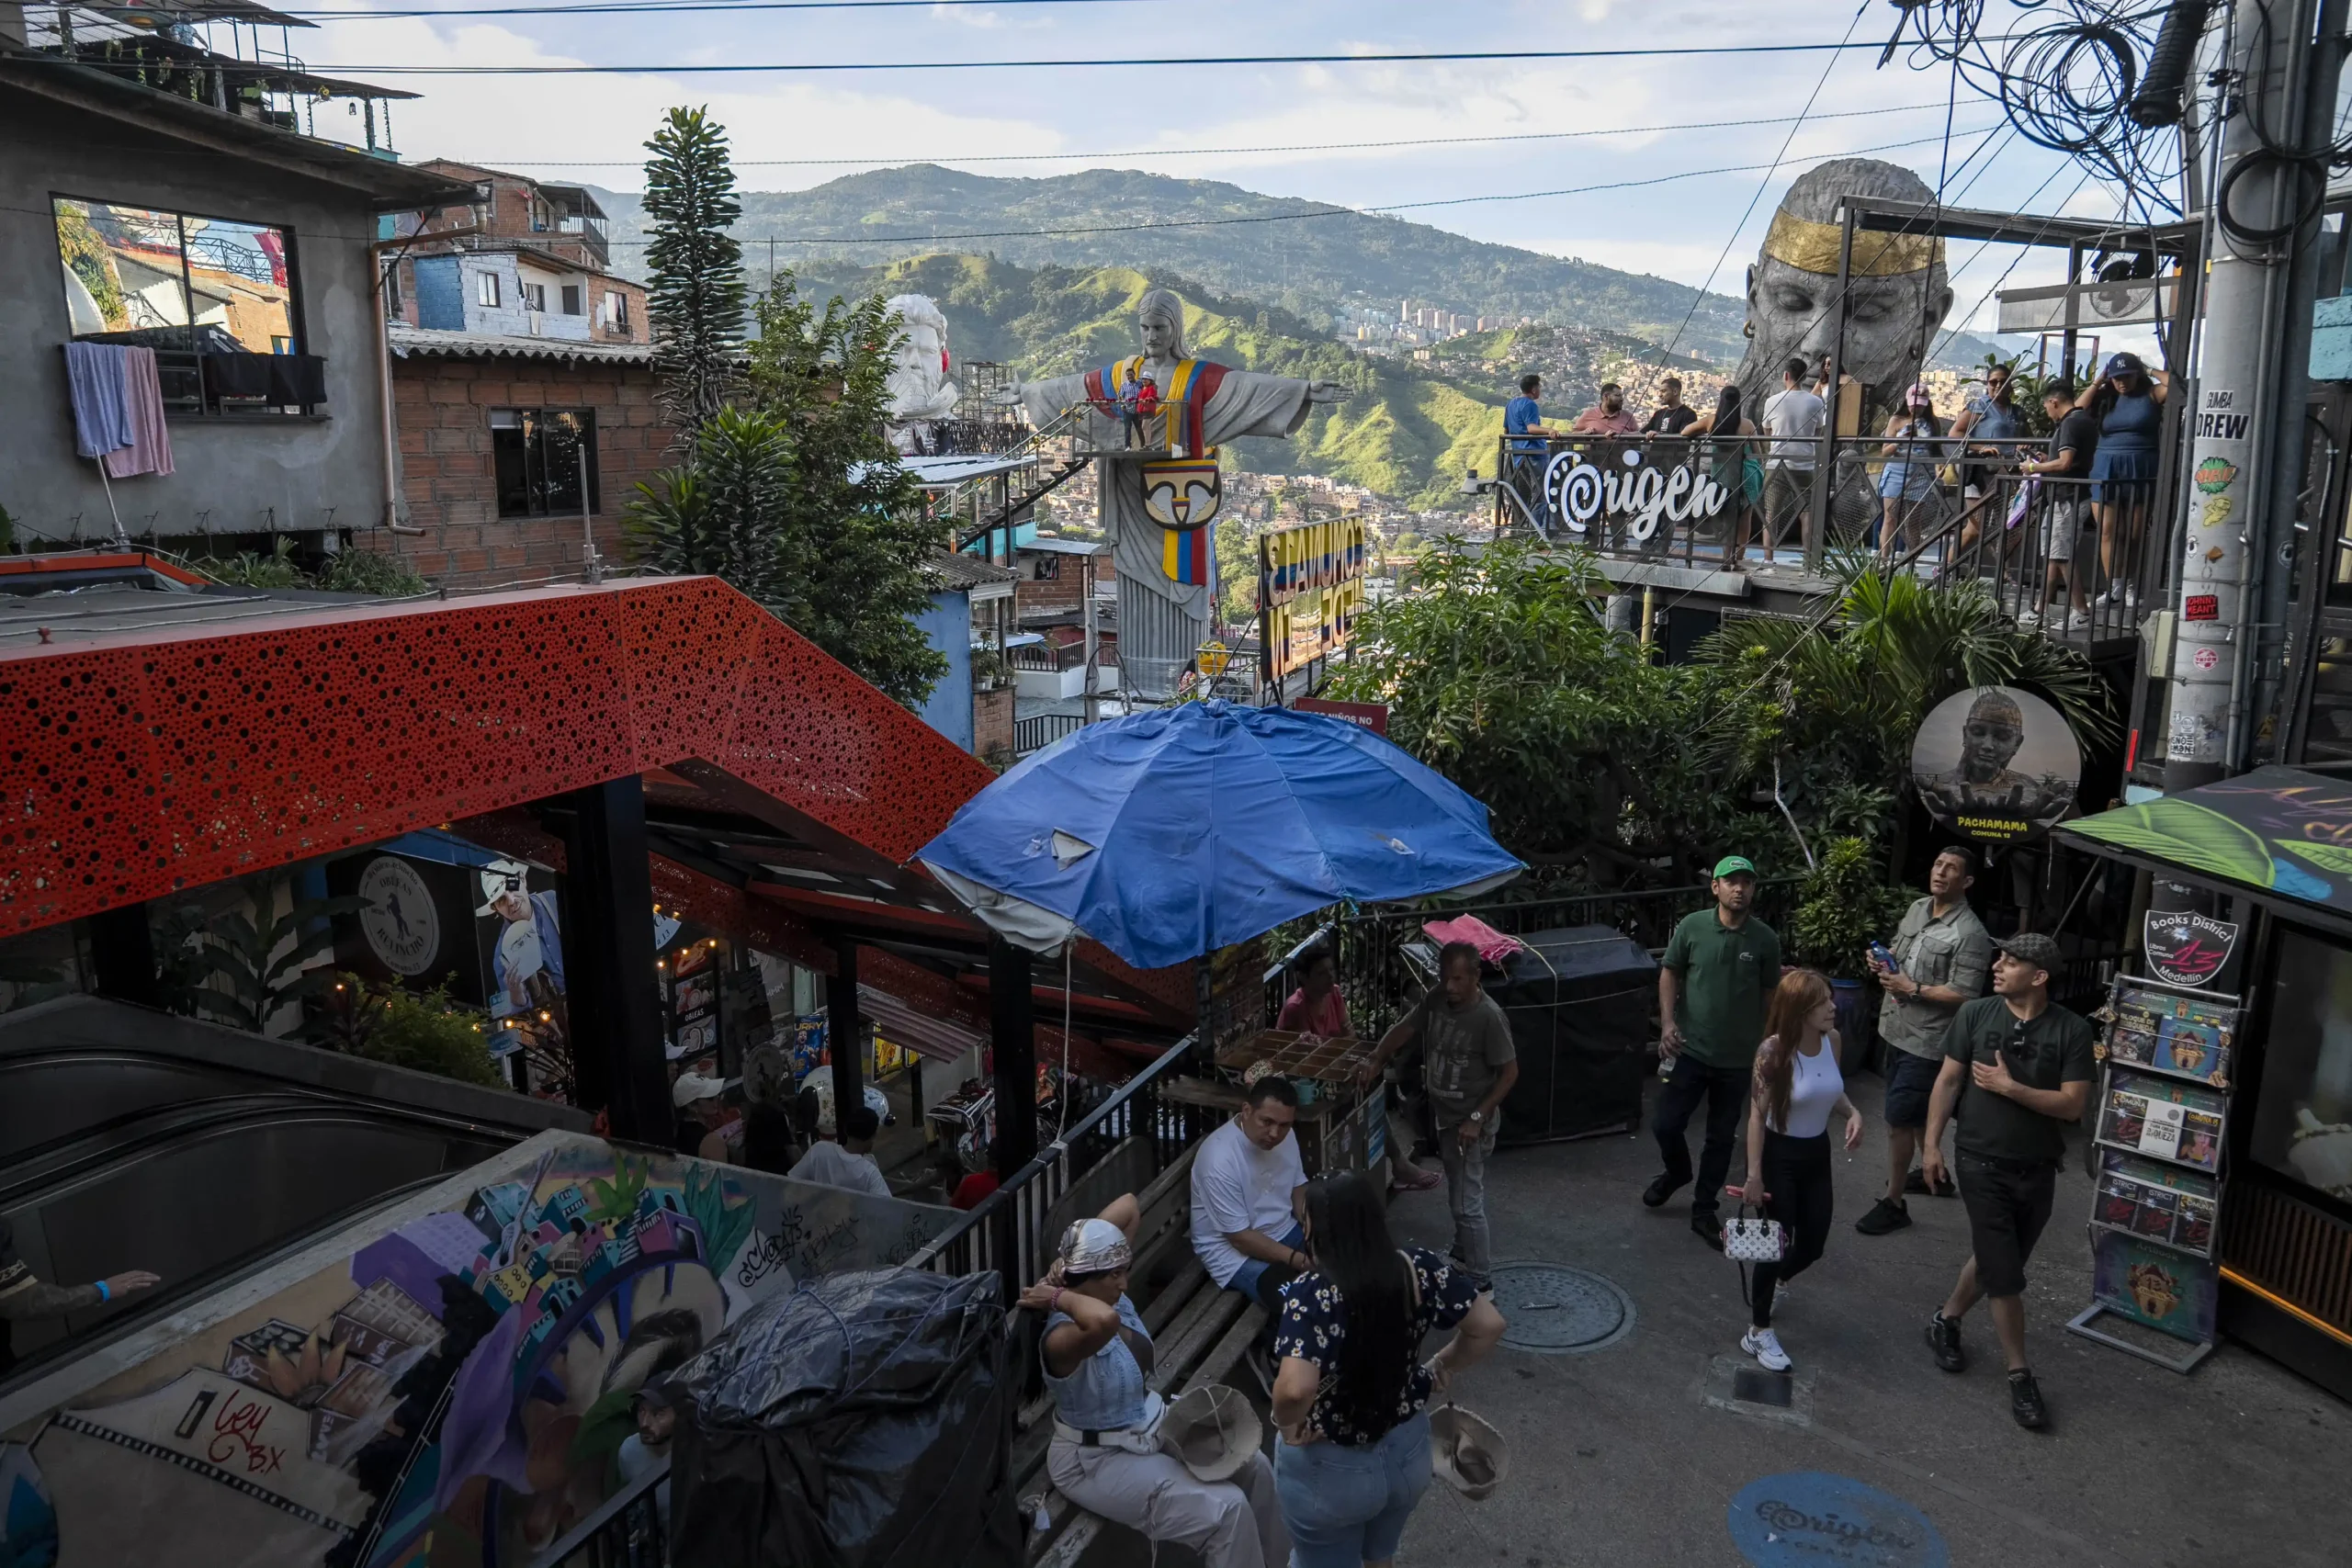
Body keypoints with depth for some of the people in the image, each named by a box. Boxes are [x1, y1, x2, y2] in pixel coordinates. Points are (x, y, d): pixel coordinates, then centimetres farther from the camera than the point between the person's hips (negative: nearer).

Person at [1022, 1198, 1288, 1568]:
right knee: (1227, 1510, -17)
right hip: (1098, 1462, -9)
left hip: (1152, 1423, 9)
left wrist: (1073, 1255, -17)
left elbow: (1129, 1205, -7)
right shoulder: (1062, 1338, -34)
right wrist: (1060, 1297, -41)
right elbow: (1103, 1321, -60)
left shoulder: (1110, 1293, -9)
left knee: (1253, 1469, 8)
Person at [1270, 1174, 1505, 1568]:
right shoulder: (1419, 1269, -15)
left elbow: (1296, 1388, -42)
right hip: (1408, 1450, 5)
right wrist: (1443, 1368, 6)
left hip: (1330, 1469, -5)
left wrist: (1287, 1423, -22)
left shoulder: (1312, 1294, -30)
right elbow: (1488, 1326, -7)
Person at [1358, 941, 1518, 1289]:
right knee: (1461, 1194, 25)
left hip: (1471, 1122, -7)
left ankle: (1481, 1282, 11)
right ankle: (1464, 1252, 43)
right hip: (1445, 1115, 7)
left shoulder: (1489, 1017, -25)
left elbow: (1510, 1072, -19)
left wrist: (1477, 1118, -21)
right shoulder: (1436, 1000, -5)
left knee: (1465, 1204, -2)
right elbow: (1403, 1030, 4)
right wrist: (1375, 1061, -14)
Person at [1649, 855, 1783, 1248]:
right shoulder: (1691, 927, -8)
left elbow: (1770, 994, 3)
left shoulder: (1766, 939, -6)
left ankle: (1703, 1211, 27)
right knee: (1665, 1124, 1)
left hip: (1737, 1058, 1)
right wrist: (1668, 1022, -10)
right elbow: (1670, 972, 2)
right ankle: (1677, 1171, 34)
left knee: (1721, 1138, 10)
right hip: (1691, 1049, 0)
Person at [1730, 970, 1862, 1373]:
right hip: (1779, 1155, -6)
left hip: (1817, 1153, 6)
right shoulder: (1774, 1050, -23)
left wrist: (1853, 1113, -9)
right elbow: (1757, 1115, -19)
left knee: (1812, 1246, 14)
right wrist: (1754, 1175, -19)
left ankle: (1771, 1282, 46)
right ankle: (1758, 1332, 19)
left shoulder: (1832, 1040, -6)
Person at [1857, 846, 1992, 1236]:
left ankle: (1894, 1204, 6)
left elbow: (1964, 995, -23)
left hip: (1926, 1040, -9)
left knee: (1899, 1119, -6)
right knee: (1917, 1112, 24)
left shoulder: (1970, 934, -20)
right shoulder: (1917, 908, 5)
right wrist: (1883, 960, 0)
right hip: (1898, 1029, 9)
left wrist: (1913, 989, -22)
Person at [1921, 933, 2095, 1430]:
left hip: (2038, 1170, 2)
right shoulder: (1975, 1014, -7)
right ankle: (2020, 1375, 12)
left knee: (1993, 1260, 18)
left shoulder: (2071, 1030, -9)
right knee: (2005, 1275, -1)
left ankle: (1946, 1320, 42)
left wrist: (2010, 1088, -19)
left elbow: (2074, 1104, -11)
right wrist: (1932, 1143, -4)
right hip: (1982, 1164, -2)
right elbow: (1948, 1080, -2)